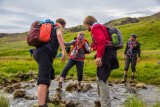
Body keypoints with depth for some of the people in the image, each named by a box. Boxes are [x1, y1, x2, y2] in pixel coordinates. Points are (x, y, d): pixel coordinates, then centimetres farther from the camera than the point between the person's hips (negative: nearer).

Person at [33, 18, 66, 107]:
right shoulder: (59, 28, 9)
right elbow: (59, 35, -15)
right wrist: (64, 50, -22)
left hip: (38, 52, 9)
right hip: (44, 54, -9)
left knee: (51, 73, 26)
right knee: (44, 79, -21)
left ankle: (44, 97, 33)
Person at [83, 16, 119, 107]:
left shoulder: (95, 27, -5)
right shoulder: (100, 27, 25)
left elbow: (102, 40, -22)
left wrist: (99, 56, -26)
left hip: (105, 55, -10)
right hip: (107, 54, 10)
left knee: (102, 79, -11)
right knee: (101, 78, 20)